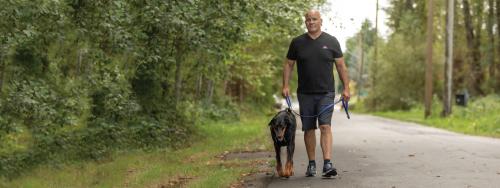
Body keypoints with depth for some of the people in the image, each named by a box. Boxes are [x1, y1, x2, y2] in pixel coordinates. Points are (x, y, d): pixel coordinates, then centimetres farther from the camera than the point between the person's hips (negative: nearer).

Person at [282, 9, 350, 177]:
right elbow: (288, 64, 10)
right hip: (305, 94, 2)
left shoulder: (331, 41, 3)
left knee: (325, 126, -13)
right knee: (309, 129, 6)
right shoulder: (297, 42, 6)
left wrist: (346, 88, 0)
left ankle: (327, 164, -19)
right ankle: (311, 165, 17)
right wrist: (285, 86, -1)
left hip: (326, 93, -2)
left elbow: (341, 66, 6)